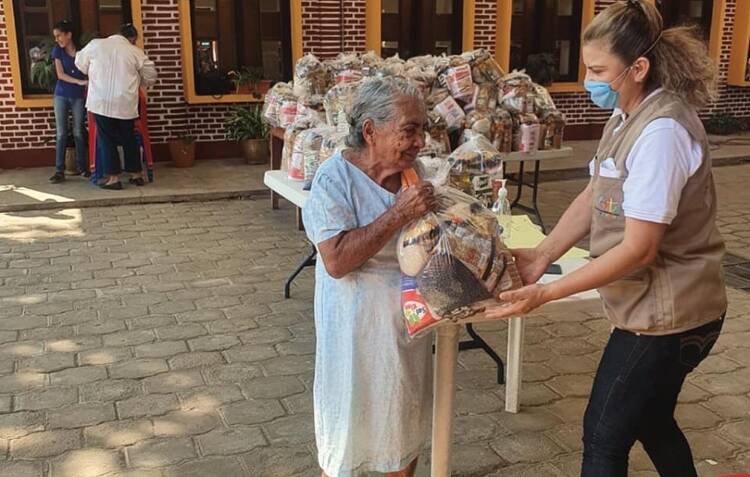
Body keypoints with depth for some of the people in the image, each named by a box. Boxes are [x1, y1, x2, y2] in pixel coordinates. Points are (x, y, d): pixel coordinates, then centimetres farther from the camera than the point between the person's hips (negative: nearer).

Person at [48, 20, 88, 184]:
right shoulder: (57, 50, 0)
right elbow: (60, 74, -8)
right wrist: (79, 82, -20)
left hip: (78, 96, -1)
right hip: (61, 96, 1)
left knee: (78, 132, 4)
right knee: (61, 133, -1)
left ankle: (81, 166, 16)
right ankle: (59, 170, -1)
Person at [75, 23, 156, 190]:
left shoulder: (95, 44, 4)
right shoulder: (135, 52, 1)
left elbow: (80, 63, 17)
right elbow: (150, 76, 8)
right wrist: (137, 82, 27)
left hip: (101, 102, 0)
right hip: (125, 104, 0)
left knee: (107, 139, 6)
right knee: (129, 138, 13)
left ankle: (113, 177, 3)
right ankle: (137, 174, 19)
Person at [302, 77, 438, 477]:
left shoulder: (413, 171, 0)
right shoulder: (335, 177, -18)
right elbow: (336, 260, -28)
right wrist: (399, 213, -28)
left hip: (411, 320, 6)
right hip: (359, 329, -6)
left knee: (407, 421, 22)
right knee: (350, 432, 12)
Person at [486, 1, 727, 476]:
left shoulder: (661, 131, -25)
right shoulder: (629, 115, 6)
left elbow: (639, 248, -26)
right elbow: (593, 196, 6)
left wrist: (546, 293, -25)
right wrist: (542, 254, -7)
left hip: (667, 315, -9)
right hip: (660, 307, 9)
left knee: (605, 437, 3)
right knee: (650, 420, 25)